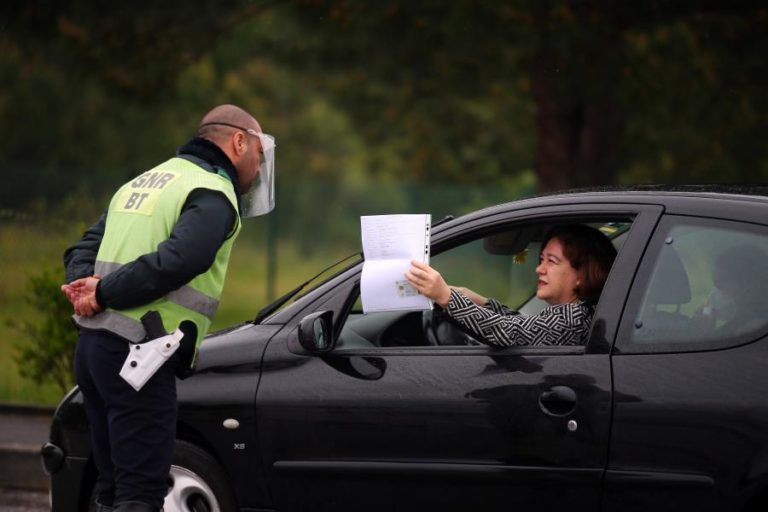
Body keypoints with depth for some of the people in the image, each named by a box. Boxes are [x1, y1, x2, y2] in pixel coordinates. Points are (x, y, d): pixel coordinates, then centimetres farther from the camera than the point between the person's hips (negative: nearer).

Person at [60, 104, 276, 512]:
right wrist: (103, 294, -14)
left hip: (93, 345, 9)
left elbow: (82, 250, 20)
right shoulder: (213, 195, -7)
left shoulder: (144, 182, 23)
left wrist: (85, 285, 0)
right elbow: (175, 262, -22)